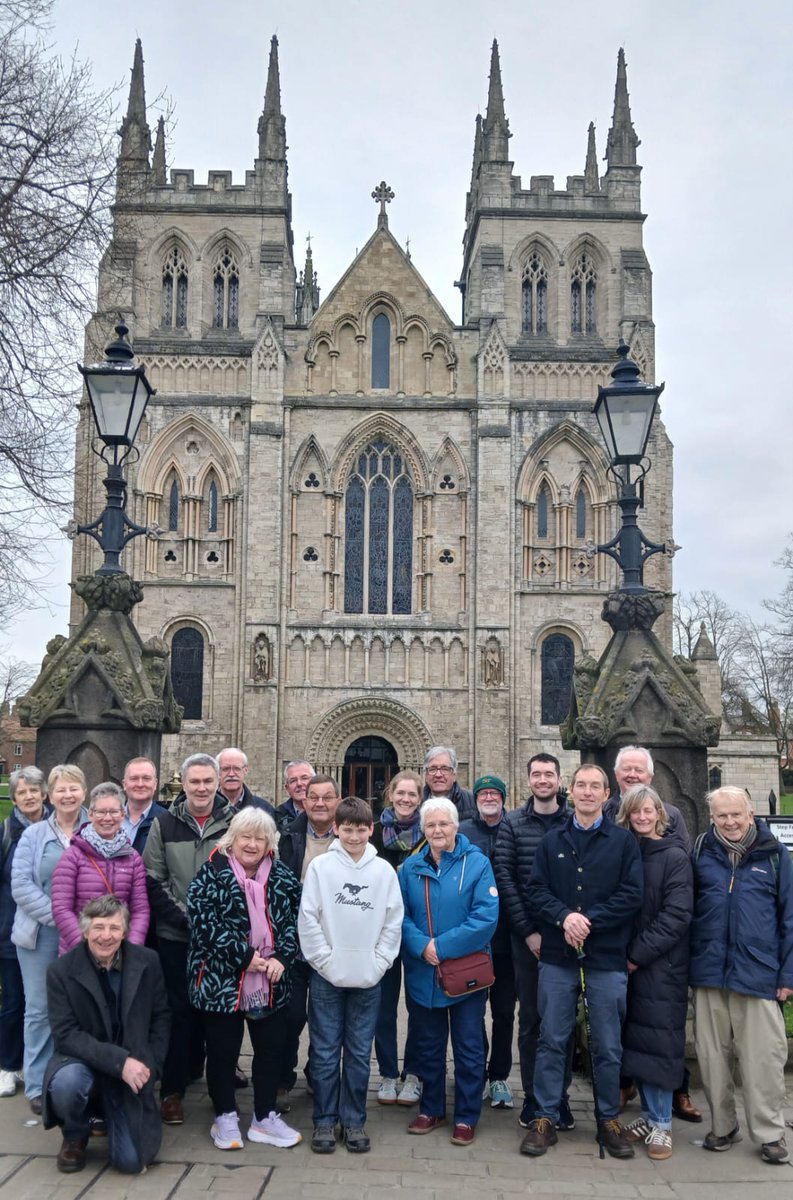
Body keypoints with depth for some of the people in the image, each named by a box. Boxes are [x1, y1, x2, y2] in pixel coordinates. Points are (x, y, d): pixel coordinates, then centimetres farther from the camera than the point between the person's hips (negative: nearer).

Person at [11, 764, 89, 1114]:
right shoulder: (33, 835, 3)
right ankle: (38, 1085, 15)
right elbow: (20, 885, -5)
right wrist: (57, 916, -14)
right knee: (40, 1008, 4)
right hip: (41, 934, 0)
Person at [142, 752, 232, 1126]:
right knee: (179, 1011, 4)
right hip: (175, 937, 0)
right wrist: (183, 918, -10)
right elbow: (152, 881, -1)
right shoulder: (165, 823, -1)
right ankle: (172, 1090, 16)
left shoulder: (233, 822, -2)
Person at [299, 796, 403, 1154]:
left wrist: (379, 962, -4)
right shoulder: (320, 866, -4)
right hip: (327, 977, -1)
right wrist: (326, 960, -9)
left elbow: (394, 922, 3)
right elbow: (307, 919, -5)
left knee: (359, 1054, 10)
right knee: (325, 1053, 5)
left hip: (368, 978, 2)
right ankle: (324, 1121, 18)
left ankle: (354, 1121, 22)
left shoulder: (384, 870, 0)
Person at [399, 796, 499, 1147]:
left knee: (468, 1048, 7)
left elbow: (486, 917, -17)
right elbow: (400, 916, 0)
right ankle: (431, 1109, 32)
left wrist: (442, 946, -20)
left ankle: (466, 1117, 21)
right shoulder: (411, 867, 1)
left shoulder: (477, 864, -9)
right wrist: (421, 946, -18)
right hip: (423, 973, 3)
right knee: (428, 1045, 16)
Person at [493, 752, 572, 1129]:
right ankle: (531, 1096, 18)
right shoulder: (512, 823, 1)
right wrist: (528, 931, -9)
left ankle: (560, 1097, 19)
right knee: (530, 1017, 7)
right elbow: (504, 878, -4)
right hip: (527, 937, 0)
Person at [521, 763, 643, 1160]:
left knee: (608, 1045, 8)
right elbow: (536, 890, 1)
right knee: (552, 1040, 6)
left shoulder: (623, 841, 2)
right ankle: (545, 1119, 16)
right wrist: (564, 916, -17)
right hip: (557, 956, 1)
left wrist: (589, 920, -15)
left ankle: (609, 1120, 23)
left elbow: (632, 894, -7)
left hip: (607, 956, -1)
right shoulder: (552, 841, 8)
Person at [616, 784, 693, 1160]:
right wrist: (624, 954, -3)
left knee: (658, 1041, -2)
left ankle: (661, 1124, 8)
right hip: (628, 963, 4)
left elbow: (676, 915, -12)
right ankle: (649, 1114, 22)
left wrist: (639, 953, -14)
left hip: (663, 965, -4)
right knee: (636, 1040, 9)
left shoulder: (675, 858, -5)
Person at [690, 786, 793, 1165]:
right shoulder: (701, 852, 5)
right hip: (708, 974, 2)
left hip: (758, 974, -2)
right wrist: (687, 961, 2)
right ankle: (722, 1126, 26)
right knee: (713, 1056, 11)